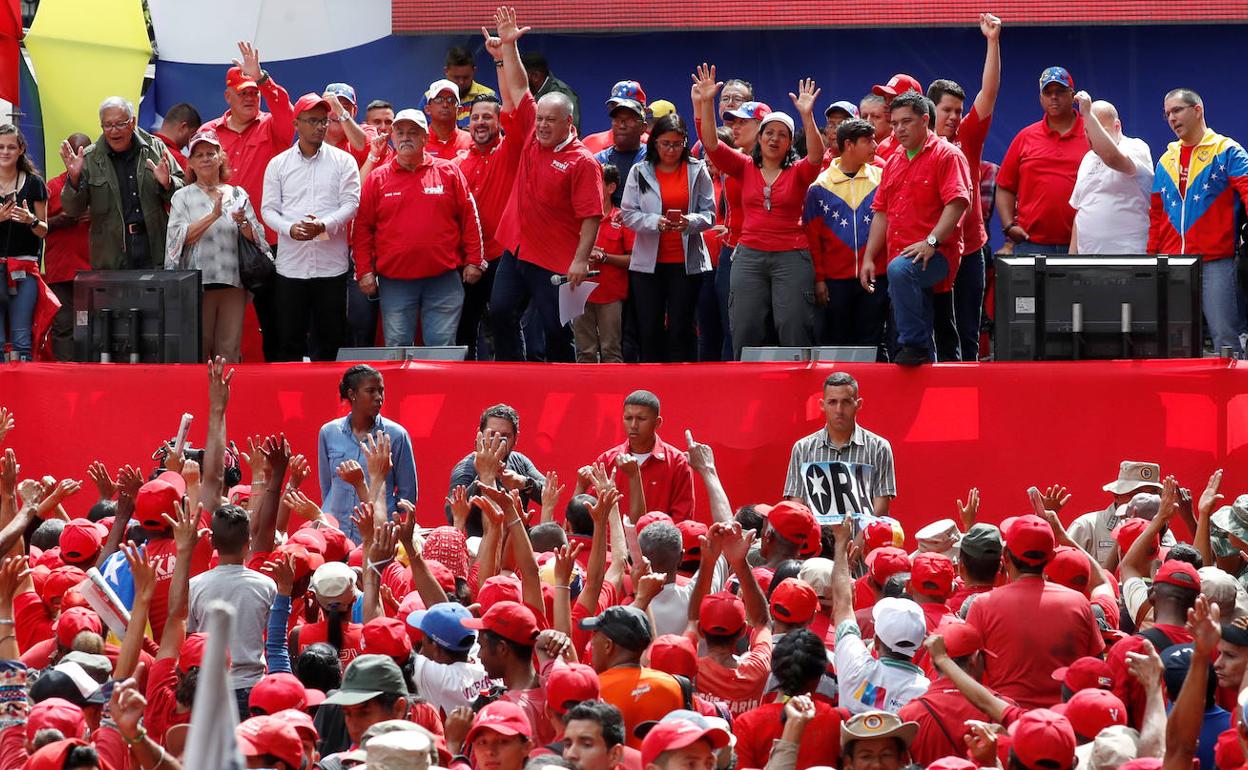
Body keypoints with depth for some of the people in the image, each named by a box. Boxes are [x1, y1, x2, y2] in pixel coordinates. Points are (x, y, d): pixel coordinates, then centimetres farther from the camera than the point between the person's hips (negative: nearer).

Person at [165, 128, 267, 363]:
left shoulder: (238, 194, 14)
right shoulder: (183, 197, 8)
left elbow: (257, 238, 11)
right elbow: (181, 236, -6)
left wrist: (243, 223, -10)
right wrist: (213, 216, -14)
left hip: (233, 282, 2)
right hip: (198, 281, -2)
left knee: (230, 350, -2)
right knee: (198, 348, -6)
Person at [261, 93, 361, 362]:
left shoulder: (343, 161, 5)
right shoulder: (278, 165, 8)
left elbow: (351, 203, -2)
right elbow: (269, 209, 5)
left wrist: (324, 225, -20)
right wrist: (290, 228, -16)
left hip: (331, 266, 0)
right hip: (291, 265, 1)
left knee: (328, 339, 3)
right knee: (290, 339, 3)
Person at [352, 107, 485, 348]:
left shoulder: (449, 172, 7)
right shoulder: (377, 179, 7)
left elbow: (469, 218, 7)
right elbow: (362, 228, 6)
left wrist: (473, 261, 2)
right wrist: (365, 271, -2)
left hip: (444, 280, -1)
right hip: (394, 281, 1)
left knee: (442, 345, 0)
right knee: (397, 349, 3)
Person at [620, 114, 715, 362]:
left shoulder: (697, 171, 5)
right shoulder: (639, 172, 5)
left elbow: (709, 214, 2)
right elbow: (629, 214, 0)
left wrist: (689, 221, -19)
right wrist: (657, 222, -18)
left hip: (686, 262, -1)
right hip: (648, 263, 1)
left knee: (681, 330, -1)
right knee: (650, 330, 3)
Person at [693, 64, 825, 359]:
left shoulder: (798, 172, 3)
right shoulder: (746, 168, 8)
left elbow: (816, 156, -17)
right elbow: (711, 144, -1)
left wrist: (807, 117, -30)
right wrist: (707, 103, -14)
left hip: (791, 256, -2)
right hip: (749, 255, 2)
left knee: (794, 332, -3)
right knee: (745, 333, 2)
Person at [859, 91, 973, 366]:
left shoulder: (947, 155, -2)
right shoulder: (894, 162, 23)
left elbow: (956, 203, -14)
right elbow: (882, 213, 24)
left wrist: (931, 242, -25)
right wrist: (868, 258, 14)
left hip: (935, 257, -9)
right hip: (900, 259, 9)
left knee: (900, 269, -37)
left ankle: (914, 344, -35)